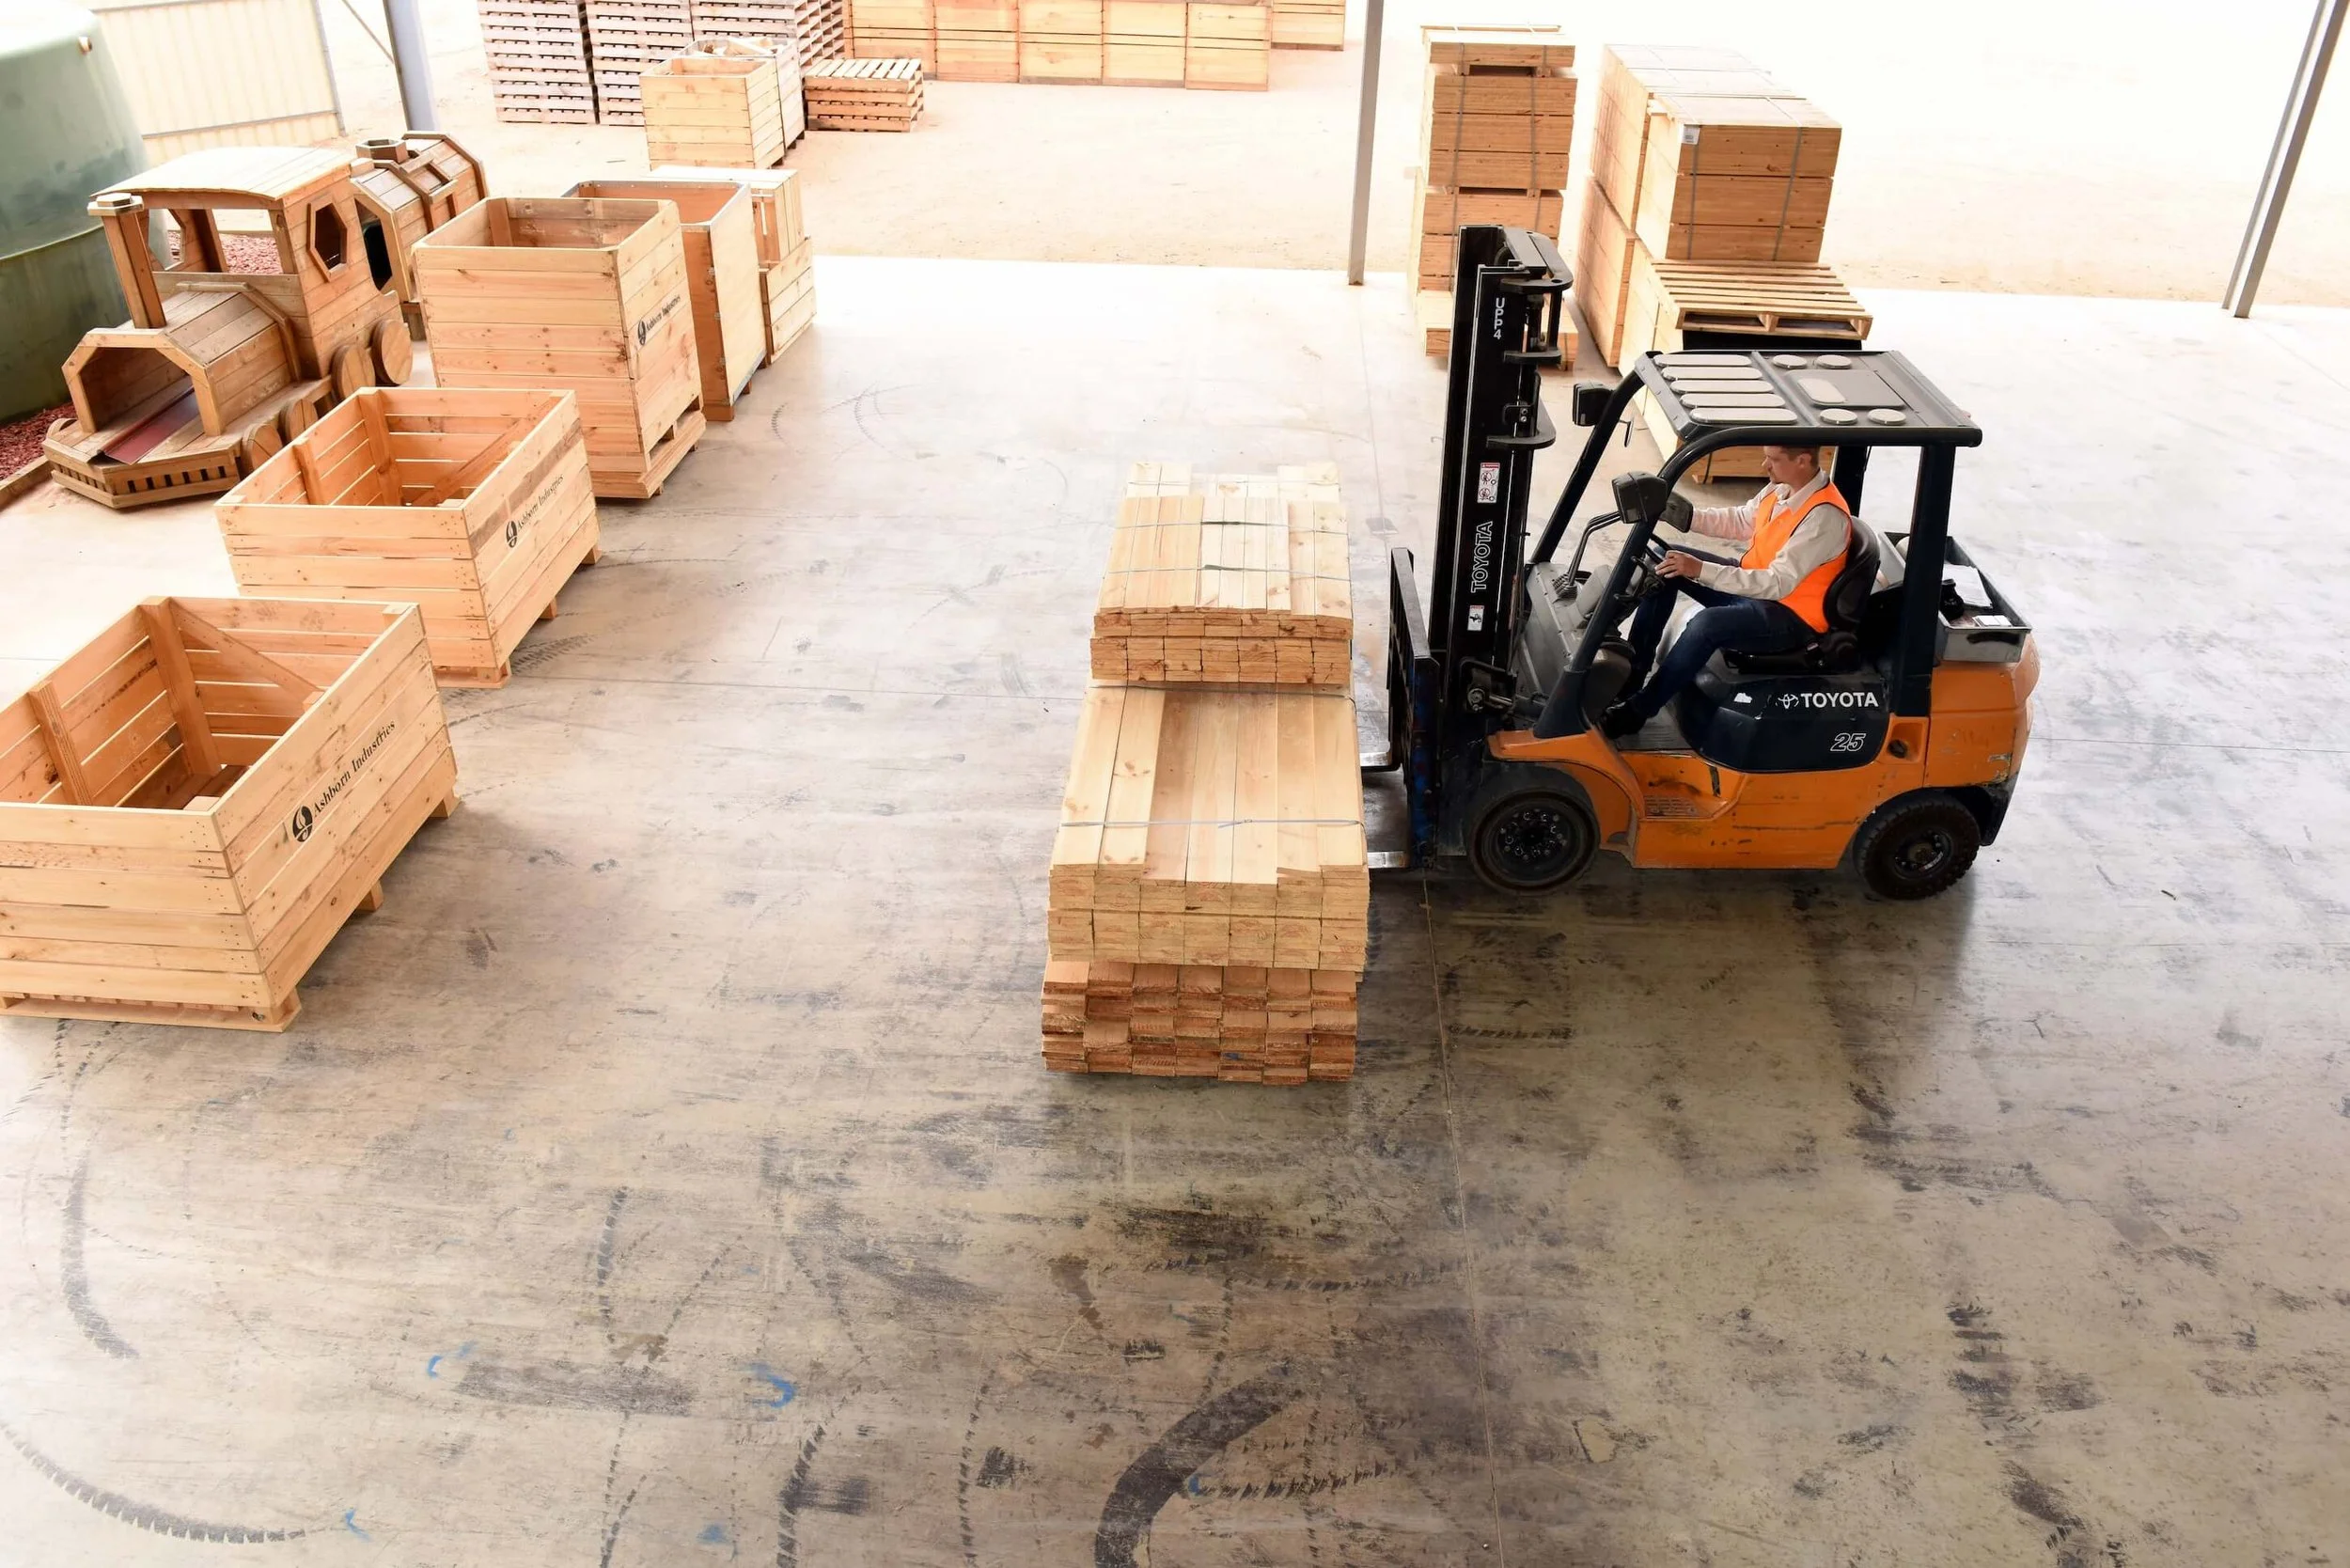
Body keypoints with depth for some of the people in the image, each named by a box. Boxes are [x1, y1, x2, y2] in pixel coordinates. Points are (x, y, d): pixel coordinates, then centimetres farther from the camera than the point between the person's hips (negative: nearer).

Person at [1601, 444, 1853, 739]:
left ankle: (1636, 710, -19)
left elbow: (1779, 583, -31)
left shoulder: (1825, 516, -28)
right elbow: (1741, 521, 13)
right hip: (1754, 583, 9)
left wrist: (1700, 570, -35)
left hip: (1791, 617, -9)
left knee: (1706, 624, -34)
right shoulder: (1783, 487, -2)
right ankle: (1633, 667, 0)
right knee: (1668, 564, 0)